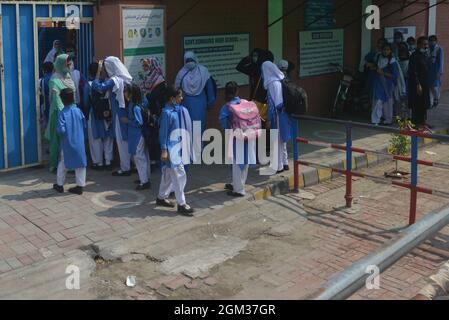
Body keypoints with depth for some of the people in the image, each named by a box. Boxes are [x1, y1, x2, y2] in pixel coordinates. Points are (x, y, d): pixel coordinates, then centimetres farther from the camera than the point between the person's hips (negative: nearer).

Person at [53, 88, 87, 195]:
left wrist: (58, 131, 1)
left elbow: (61, 130, -20)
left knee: (63, 163, 14)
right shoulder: (78, 111, -4)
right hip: (79, 143, 2)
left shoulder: (62, 113, -15)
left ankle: (59, 185, 25)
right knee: (80, 163, 8)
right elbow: (84, 126, 4)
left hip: (67, 144, -2)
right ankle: (80, 185, 10)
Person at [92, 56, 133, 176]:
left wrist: (99, 71, -15)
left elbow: (97, 86, -24)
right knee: (128, 140, 16)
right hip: (127, 114, 8)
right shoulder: (126, 78, 6)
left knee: (122, 141, 1)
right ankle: (131, 164, 24)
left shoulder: (114, 80, -18)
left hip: (119, 115, -8)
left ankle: (125, 168, 8)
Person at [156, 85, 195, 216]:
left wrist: (186, 147, 15)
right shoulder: (167, 112, -15)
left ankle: (161, 198, 30)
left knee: (169, 174, 17)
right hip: (171, 148, -8)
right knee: (179, 175, -8)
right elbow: (163, 132, -14)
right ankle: (181, 204, -1)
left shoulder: (180, 110, 8)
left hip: (179, 147, 8)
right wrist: (164, 150, -16)